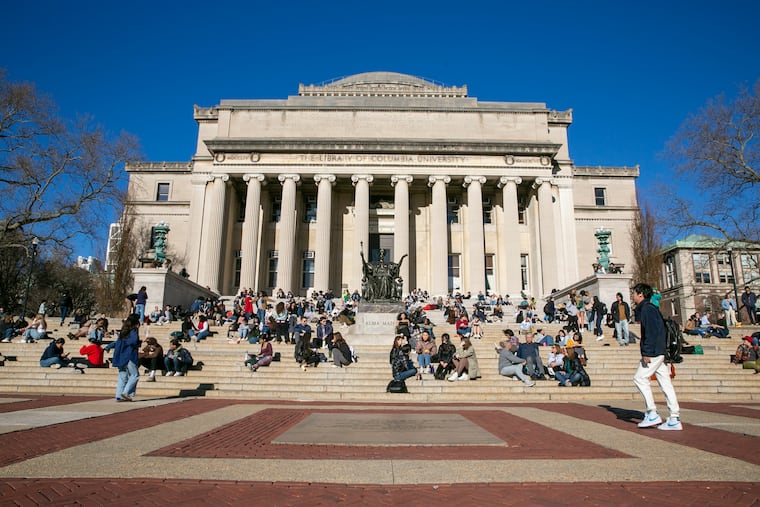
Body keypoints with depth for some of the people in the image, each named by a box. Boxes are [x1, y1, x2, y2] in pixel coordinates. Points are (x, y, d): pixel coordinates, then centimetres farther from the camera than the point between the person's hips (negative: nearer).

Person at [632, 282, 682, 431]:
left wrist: (647, 353, -21)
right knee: (665, 382, 6)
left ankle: (652, 414, -6)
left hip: (654, 352, -10)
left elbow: (651, 332, -19)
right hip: (660, 352, 10)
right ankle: (675, 419, 6)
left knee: (640, 378, -6)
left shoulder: (647, 308, -10)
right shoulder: (649, 308, 20)